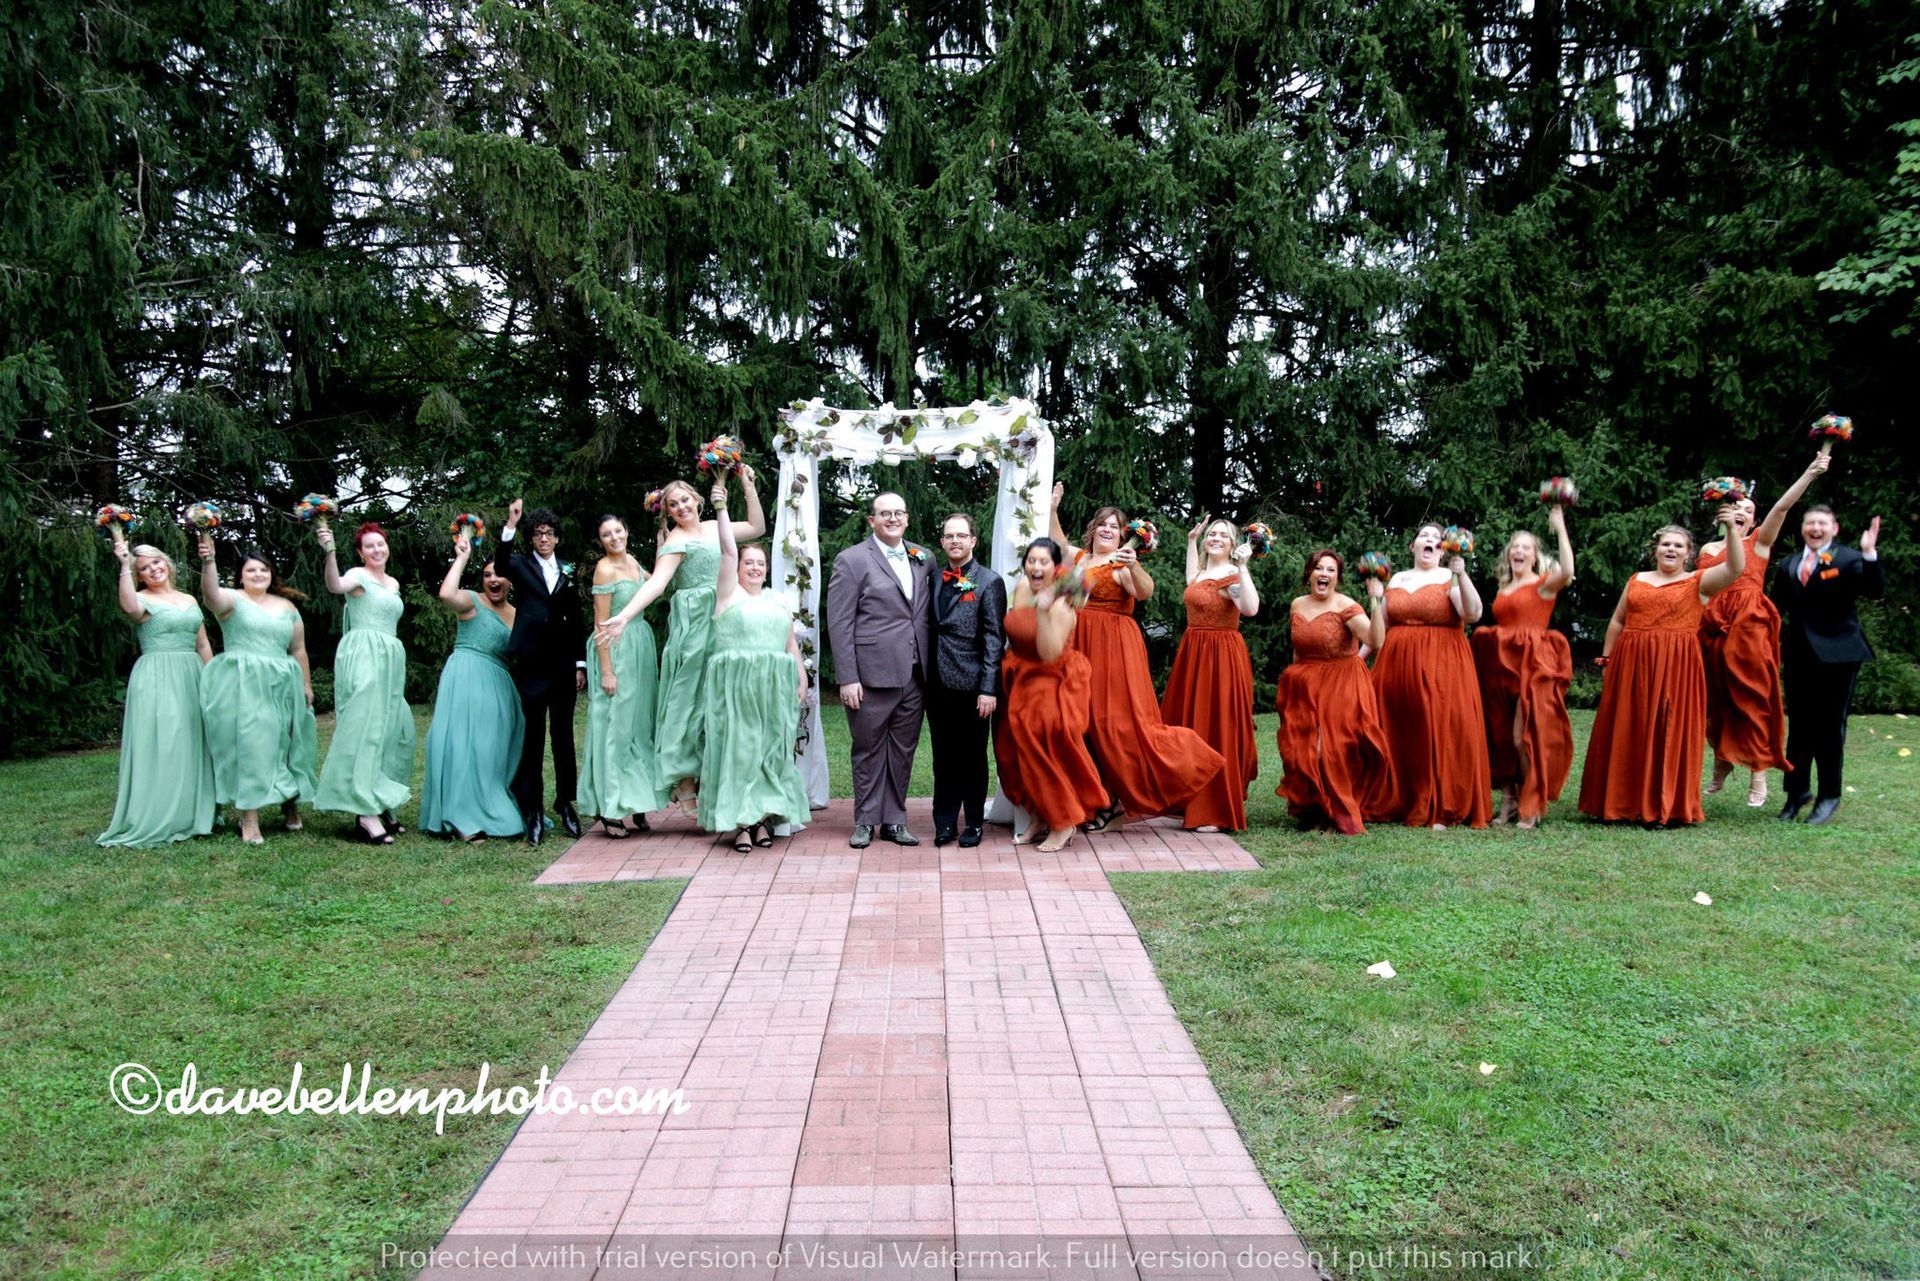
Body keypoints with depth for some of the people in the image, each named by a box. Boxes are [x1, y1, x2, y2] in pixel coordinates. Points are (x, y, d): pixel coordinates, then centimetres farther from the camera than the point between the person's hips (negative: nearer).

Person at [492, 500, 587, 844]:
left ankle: (565, 802, 16)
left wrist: (580, 664, 9)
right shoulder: (521, 564, 5)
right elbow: (500, 567, -20)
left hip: (563, 662, 3)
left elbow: (576, 620, 14)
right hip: (531, 662, -3)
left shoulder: (567, 571, 13)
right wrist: (510, 526, -31)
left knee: (563, 733, 7)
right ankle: (532, 809, 4)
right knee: (533, 733, -1)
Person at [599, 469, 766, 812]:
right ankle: (685, 787, -1)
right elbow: (656, 582, -20)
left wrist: (749, 487, 15)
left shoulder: (714, 528, 14)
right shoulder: (675, 542, -7)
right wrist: (624, 616, -34)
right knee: (691, 698, -5)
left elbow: (757, 527, 22)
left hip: (722, 625, 7)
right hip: (695, 625, -7)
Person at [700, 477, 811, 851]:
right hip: (735, 684, -4)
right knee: (737, 746, -4)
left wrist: (802, 677, 6)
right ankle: (740, 822, -1)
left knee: (771, 748, 4)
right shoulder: (728, 594, 4)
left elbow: (792, 644, 15)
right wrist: (720, 507, -9)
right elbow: (728, 550, -6)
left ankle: (762, 817, 10)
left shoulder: (779, 601, 15)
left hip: (774, 688, 4)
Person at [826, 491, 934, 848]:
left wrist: (930, 667, 5)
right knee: (869, 750, 7)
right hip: (872, 674, -4)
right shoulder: (852, 560, -4)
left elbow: (928, 615, 14)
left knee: (903, 751, 11)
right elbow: (839, 623, -7)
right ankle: (865, 821, 19)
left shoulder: (924, 559, 11)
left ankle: (894, 820, 22)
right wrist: (847, 678, -12)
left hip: (914, 675, 5)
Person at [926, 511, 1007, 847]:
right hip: (938, 683, 4)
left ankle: (973, 823, 17)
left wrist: (988, 688, -13)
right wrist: (926, 676, 2)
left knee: (973, 756, 7)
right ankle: (944, 822, 18)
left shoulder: (989, 582, -4)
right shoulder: (934, 580, 11)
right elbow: (931, 631, 12)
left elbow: (994, 638, -8)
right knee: (943, 756, 9)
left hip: (971, 684, -4)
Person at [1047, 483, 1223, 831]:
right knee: (1087, 718, 6)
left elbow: (1146, 592, -24)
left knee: (1118, 717, -14)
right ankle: (1105, 798, 13)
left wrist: (1133, 566, -40)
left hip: (1114, 645, -7)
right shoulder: (1079, 557, 13)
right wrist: (1053, 508, 27)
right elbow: (1057, 541, 33)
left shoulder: (1121, 565, -7)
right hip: (1081, 645, 7)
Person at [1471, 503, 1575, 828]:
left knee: (1525, 736, -11)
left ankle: (1532, 806, -1)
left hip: (1533, 665, -6)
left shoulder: (1544, 584, 1)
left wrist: (1559, 527, -18)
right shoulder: (1503, 589, 19)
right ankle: (1508, 801, 15)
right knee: (1501, 735, 6)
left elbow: (1567, 571, -21)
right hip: (1501, 666, 6)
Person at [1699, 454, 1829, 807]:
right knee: (1714, 699, 8)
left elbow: (1783, 506, -4)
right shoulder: (1708, 549, 16)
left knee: (1751, 698, -6)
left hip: (1748, 627, -3)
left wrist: (1811, 471, -15)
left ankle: (1758, 773, -3)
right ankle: (1721, 763, 24)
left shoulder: (1759, 542, 8)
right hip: (1711, 628, 3)